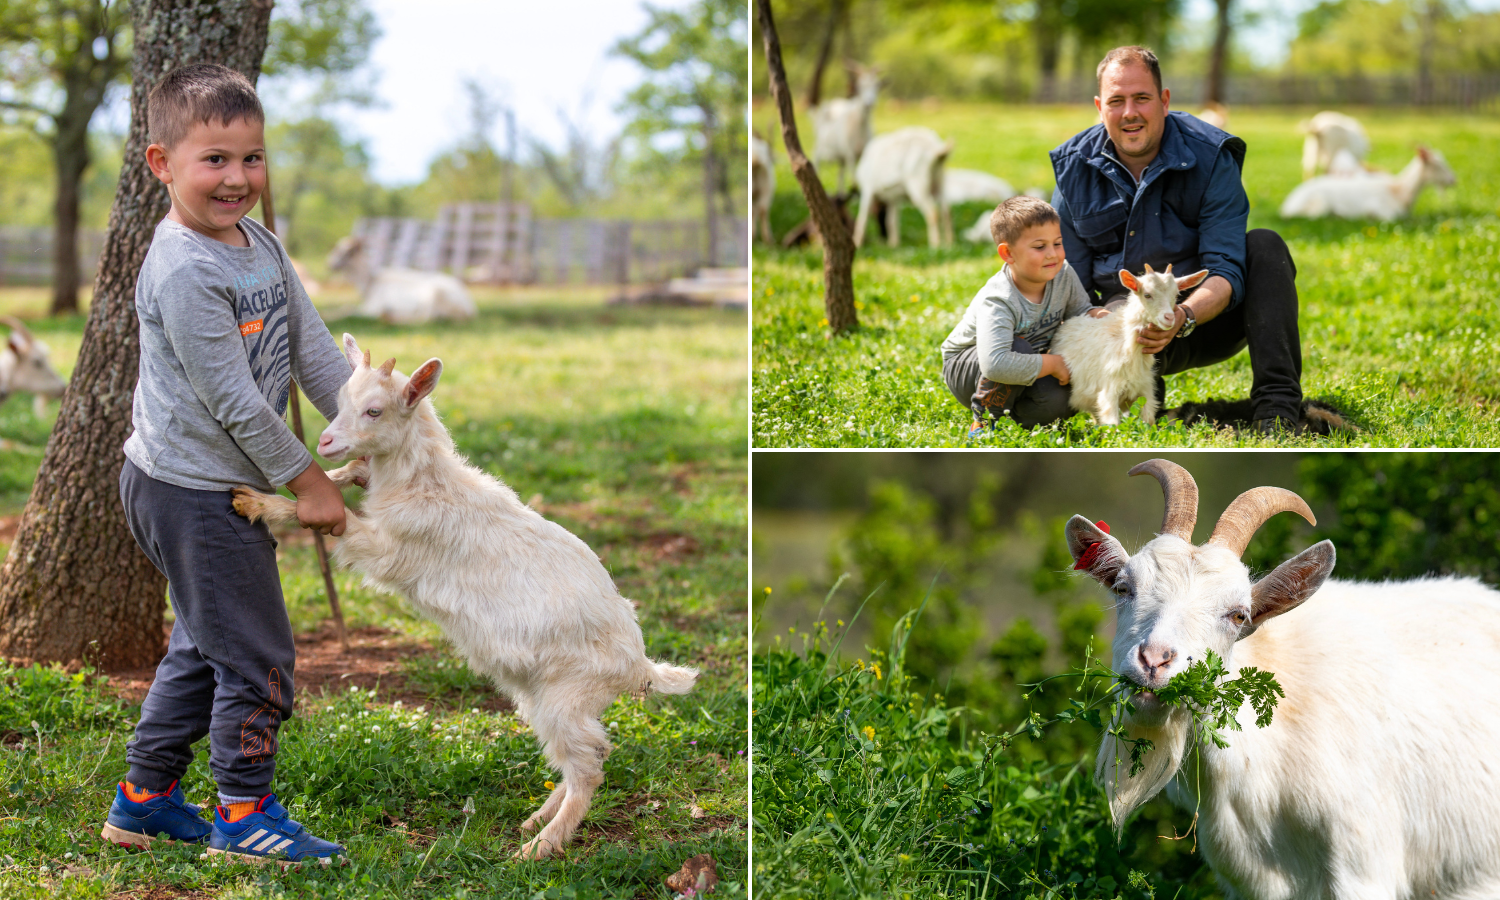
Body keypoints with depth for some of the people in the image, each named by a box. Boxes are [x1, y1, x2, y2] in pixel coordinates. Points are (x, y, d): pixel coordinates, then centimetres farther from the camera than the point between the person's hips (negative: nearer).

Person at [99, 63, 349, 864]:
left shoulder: (259, 245, 6)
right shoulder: (183, 273, -23)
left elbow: (310, 348, 11)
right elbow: (234, 400, -22)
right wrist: (306, 481, -15)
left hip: (225, 490, 10)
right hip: (191, 494, -10)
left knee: (202, 649, 20)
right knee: (257, 657, -2)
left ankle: (145, 799, 31)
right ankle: (244, 815, 10)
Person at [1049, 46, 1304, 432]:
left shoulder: (1210, 157, -10)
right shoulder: (1074, 168, -3)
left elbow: (1225, 273, -17)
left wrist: (1183, 317, -40)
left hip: (1204, 317, 1)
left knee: (1264, 247, -27)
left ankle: (1277, 409, -33)